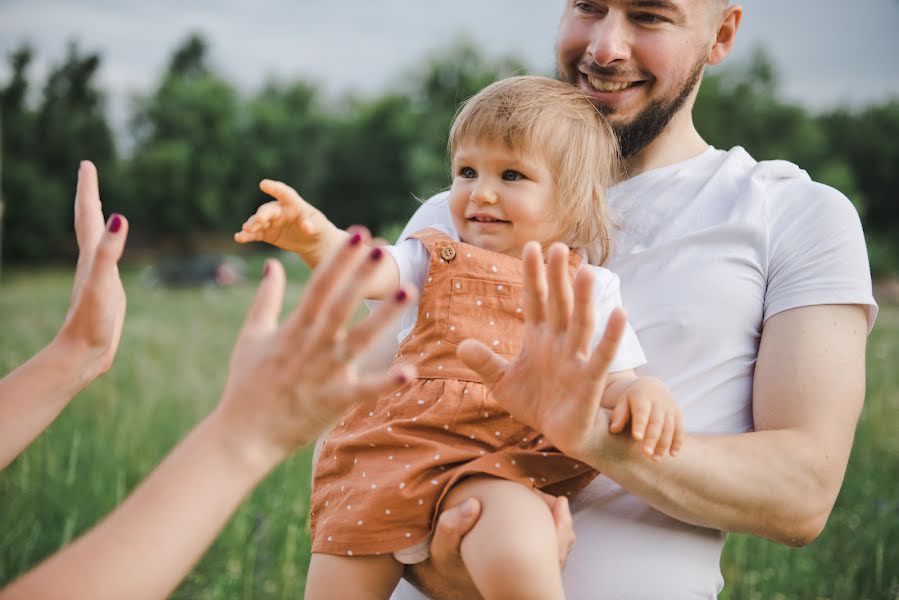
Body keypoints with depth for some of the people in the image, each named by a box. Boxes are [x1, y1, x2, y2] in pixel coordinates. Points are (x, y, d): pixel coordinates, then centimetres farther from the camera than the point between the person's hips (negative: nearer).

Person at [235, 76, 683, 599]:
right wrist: (316, 238, -26)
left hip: (499, 465, -2)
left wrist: (643, 392, -14)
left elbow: (611, 383, 11)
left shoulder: (587, 291, 12)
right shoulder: (436, 259, 15)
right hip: (393, 453, 3)